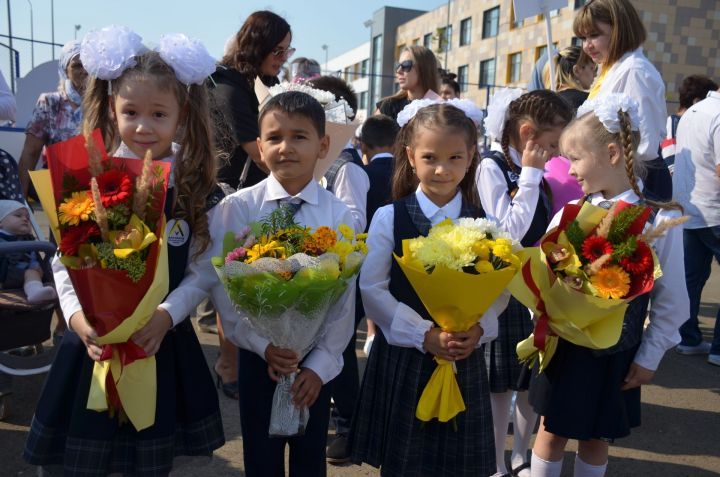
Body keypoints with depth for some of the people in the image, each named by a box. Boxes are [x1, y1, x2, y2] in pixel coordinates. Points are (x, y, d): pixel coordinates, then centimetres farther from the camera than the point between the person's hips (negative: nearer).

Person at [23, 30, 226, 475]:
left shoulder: (195, 187, -5)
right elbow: (64, 260, -2)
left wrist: (166, 317, -20)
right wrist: (78, 317, -17)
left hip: (163, 342, 0)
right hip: (94, 340, 1)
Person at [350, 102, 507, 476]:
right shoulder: (389, 218, -7)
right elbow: (372, 289, -9)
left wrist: (477, 330, -15)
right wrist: (426, 334, -16)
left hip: (464, 357, 2)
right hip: (403, 353, -1)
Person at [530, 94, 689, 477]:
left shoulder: (661, 219, -13)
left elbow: (671, 299, -5)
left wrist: (650, 356, -2)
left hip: (615, 355, -2)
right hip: (563, 344, 2)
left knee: (596, 436, 16)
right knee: (552, 430, 14)